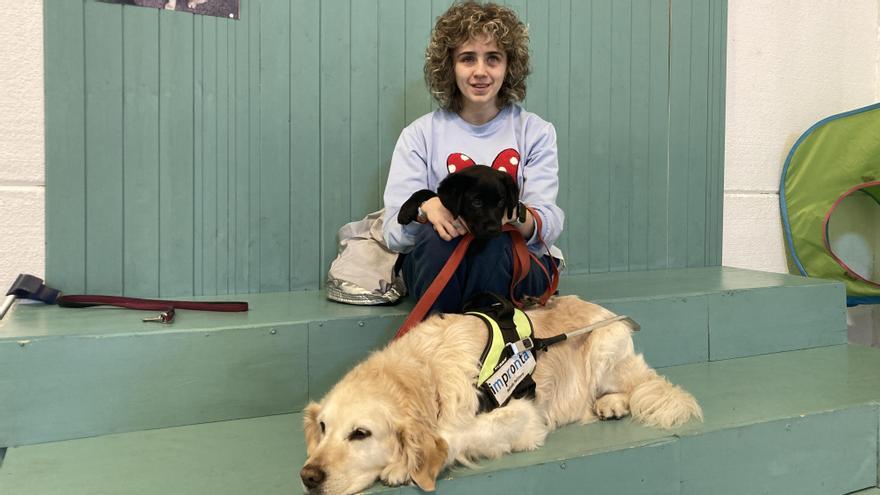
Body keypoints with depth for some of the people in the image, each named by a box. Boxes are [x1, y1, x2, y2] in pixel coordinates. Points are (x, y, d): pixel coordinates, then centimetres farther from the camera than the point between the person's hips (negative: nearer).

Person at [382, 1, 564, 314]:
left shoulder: (535, 132, 5)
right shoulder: (420, 135, 4)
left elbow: (549, 225, -8)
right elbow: (394, 233, -5)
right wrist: (427, 208, -29)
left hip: (516, 266, 0)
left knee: (494, 241, -33)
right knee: (439, 235, -33)